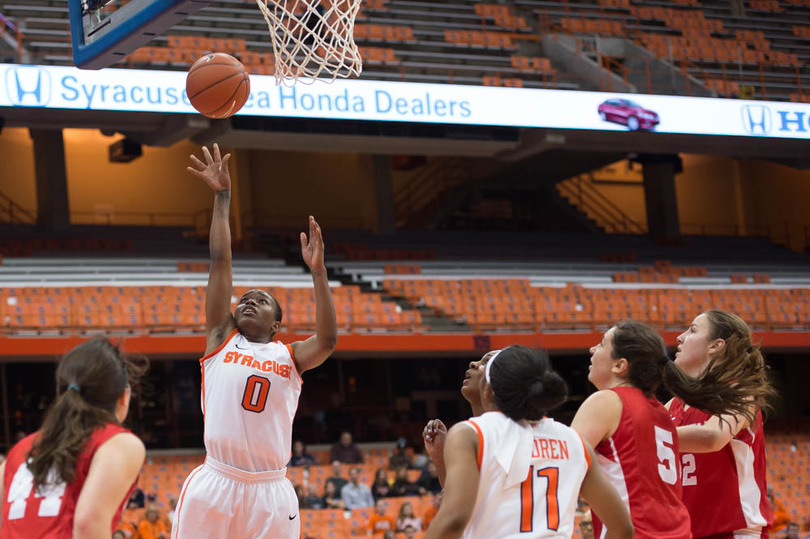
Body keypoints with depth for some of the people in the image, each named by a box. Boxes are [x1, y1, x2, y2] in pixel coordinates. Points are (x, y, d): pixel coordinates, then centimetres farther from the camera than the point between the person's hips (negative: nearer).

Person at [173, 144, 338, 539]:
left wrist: (317, 270, -11)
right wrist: (222, 197, 5)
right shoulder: (221, 341, 13)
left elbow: (327, 339, -7)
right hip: (214, 485, -1)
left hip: (271, 491, 1)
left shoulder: (289, 357, 13)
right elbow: (220, 263, 9)